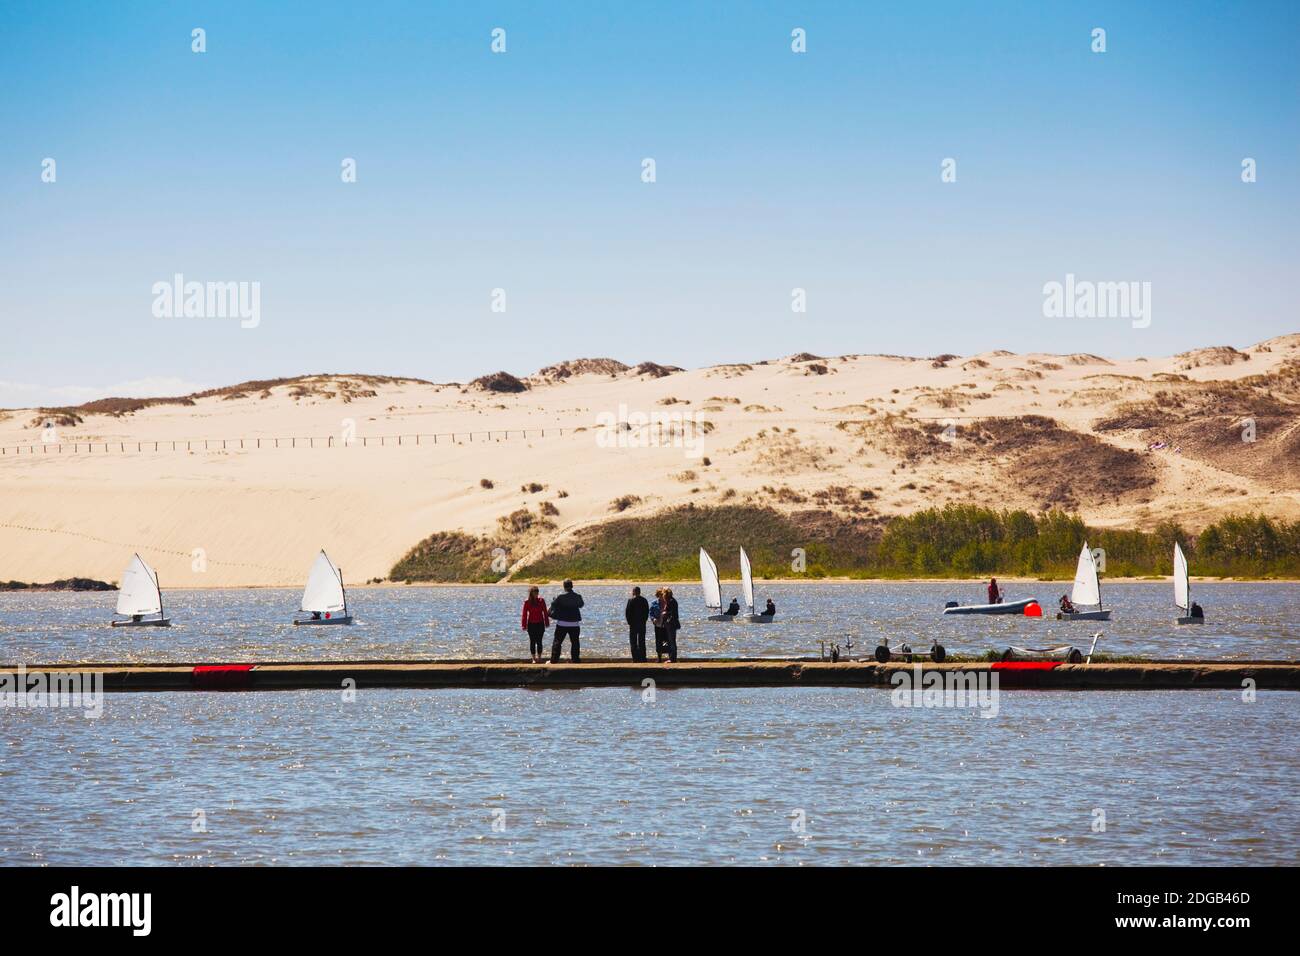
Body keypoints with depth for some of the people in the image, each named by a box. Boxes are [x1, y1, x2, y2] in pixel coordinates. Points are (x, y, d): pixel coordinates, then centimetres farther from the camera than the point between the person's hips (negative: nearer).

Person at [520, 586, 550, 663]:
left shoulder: (541, 601, -2)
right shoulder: (527, 602, -5)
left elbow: (545, 612, 4)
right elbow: (524, 614, -3)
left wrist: (547, 623, 5)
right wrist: (524, 625, -4)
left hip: (540, 623, 1)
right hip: (531, 624, -1)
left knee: (539, 641, 2)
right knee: (532, 641, 4)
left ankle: (539, 657, 11)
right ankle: (534, 658, 11)